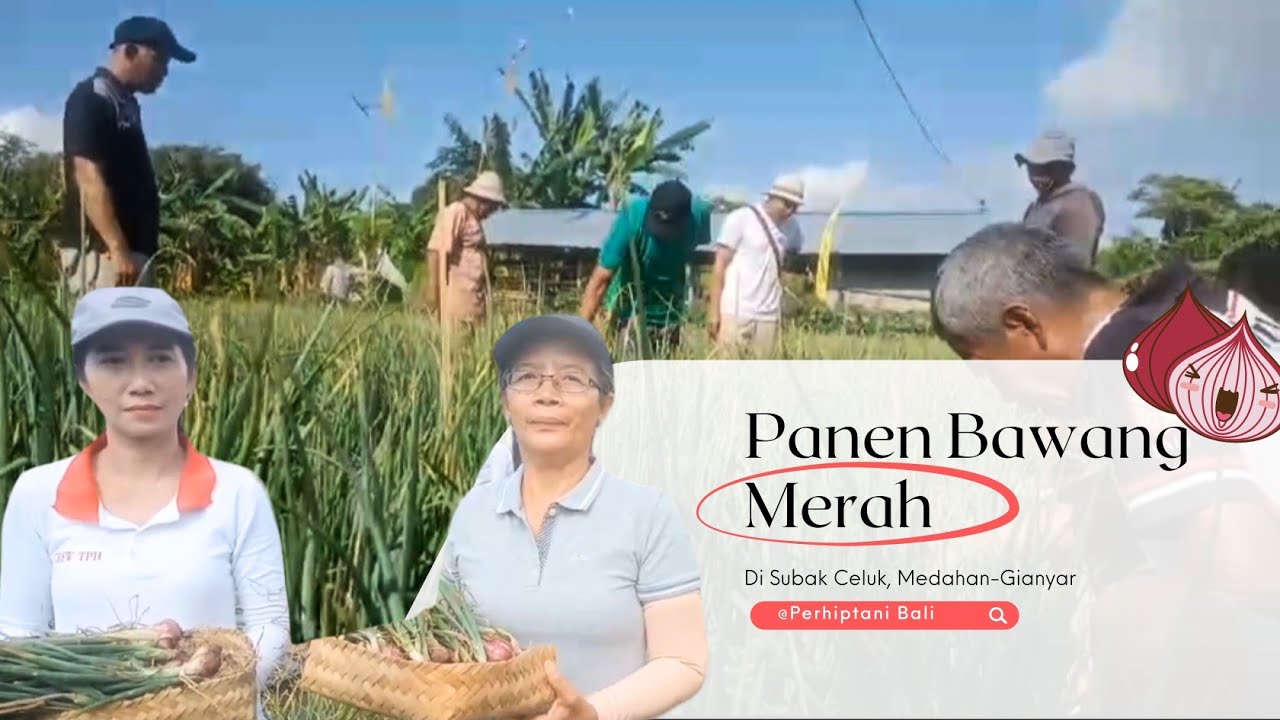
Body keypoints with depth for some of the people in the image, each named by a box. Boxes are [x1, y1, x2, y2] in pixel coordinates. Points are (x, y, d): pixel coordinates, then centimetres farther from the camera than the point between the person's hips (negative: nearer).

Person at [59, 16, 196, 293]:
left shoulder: (126, 105, 19)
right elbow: (89, 178, -19)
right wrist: (118, 249, -25)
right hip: (101, 251, -10)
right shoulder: (91, 100, -9)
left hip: (133, 250, 10)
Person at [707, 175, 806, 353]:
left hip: (769, 316, 5)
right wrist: (714, 310, -8)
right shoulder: (741, 218, -2)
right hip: (735, 312, -4)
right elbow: (720, 264, -4)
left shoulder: (792, 228, 11)